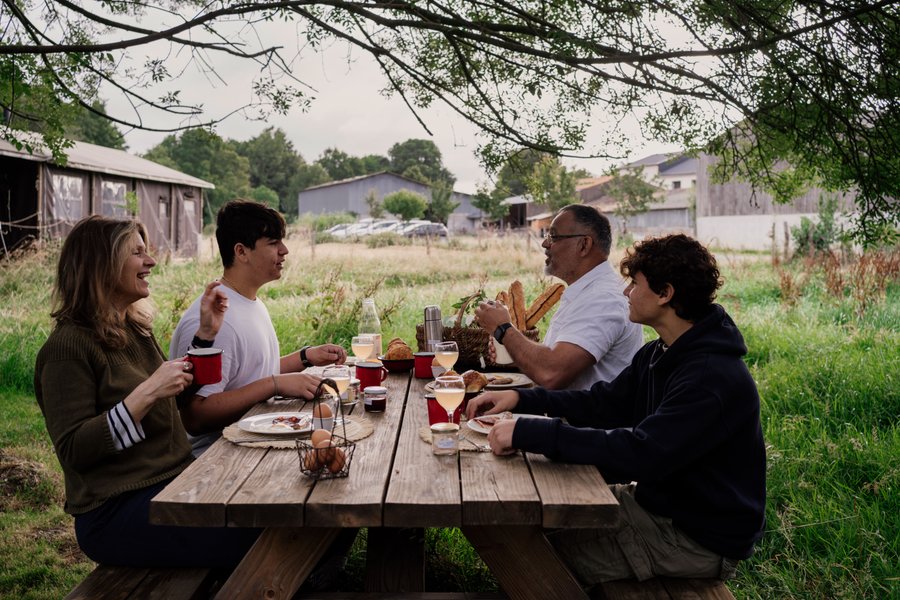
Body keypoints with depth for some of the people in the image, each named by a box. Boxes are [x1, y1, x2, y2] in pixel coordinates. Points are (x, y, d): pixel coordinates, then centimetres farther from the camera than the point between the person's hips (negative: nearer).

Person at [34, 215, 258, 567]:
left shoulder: (134, 329, 12)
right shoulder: (68, 346, -13)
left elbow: (179, 398, 20)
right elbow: (72, 449, -18)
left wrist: (205, 334, 10)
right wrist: (147, 393, -25)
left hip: (176, 482, 8)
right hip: (116, 512, -8)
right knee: (251, 536, -21)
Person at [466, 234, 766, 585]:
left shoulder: (714, 378, -29)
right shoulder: (660, 354, 3)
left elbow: (640, 454, -37)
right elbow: (602, 404, 8)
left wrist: (530, 433, -36)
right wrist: (521, 399, -5)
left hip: (698, 538, -8)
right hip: (658, 499, 9)